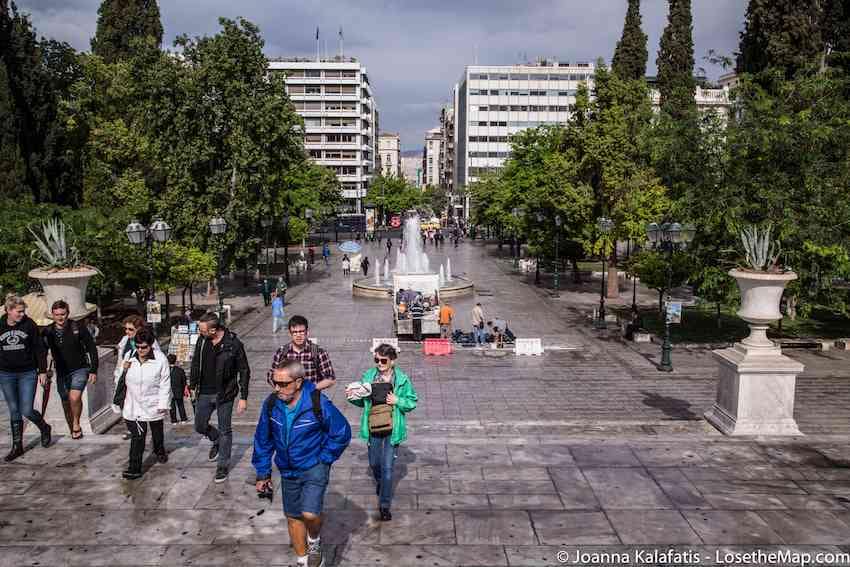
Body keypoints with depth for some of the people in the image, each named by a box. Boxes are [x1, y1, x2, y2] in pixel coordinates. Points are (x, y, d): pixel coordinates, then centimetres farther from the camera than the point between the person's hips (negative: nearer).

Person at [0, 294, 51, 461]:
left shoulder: (29, 324, -6)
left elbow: (40, 349, -2)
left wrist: (42, 371, -3)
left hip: (27, 373, -2)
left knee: (26, 411, -5)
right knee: (14, 411, 9)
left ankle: (45, 429, 25)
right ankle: (17, 446, 19)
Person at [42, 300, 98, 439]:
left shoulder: (78, 328, -10)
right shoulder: (48, 332, -3)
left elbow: (92, 349, -5)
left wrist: (93, 371, -7)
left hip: (80, 370, -4)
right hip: (61, 373, 4)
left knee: (75, 398, -24)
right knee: (66, 403, 11)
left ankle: (76, 423, 0)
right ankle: (72, 430, 29)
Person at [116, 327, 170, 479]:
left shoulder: (160, 359, -14)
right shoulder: (129, 356, -5)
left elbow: (165, 384, -9)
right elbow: (118, 375, 12)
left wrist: (163, 404, -11)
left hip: (153, 404, -1)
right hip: (134, 404, 1)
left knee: (157, 431, 22)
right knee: (137, 436, -6)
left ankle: (159, 451, 49)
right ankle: (135, 468, -3)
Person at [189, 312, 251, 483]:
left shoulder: (234, 344, -18)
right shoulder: (202, 340, -4)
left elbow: (244, 371, -11)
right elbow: (195, 363, 12)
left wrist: (243, 397, -12)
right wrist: (192, 385, 14)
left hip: (224, 394, -4)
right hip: (204, 393, 5)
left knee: (225, 431, 6)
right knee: (200, 426, 12)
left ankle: (223, 466, 21)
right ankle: (216, 440, 44)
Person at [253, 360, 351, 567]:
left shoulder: (318, 403, -22)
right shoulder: (271, 404, -10)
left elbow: (342, 432, -10)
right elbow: (263, 440, 4)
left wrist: (324, 459, -8)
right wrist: (262, 473, 6)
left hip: (314, 468, -4)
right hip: (288, 471, 5)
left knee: (310, 514, -20)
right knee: (293, 517, 14)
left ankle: (315, 541, 15)